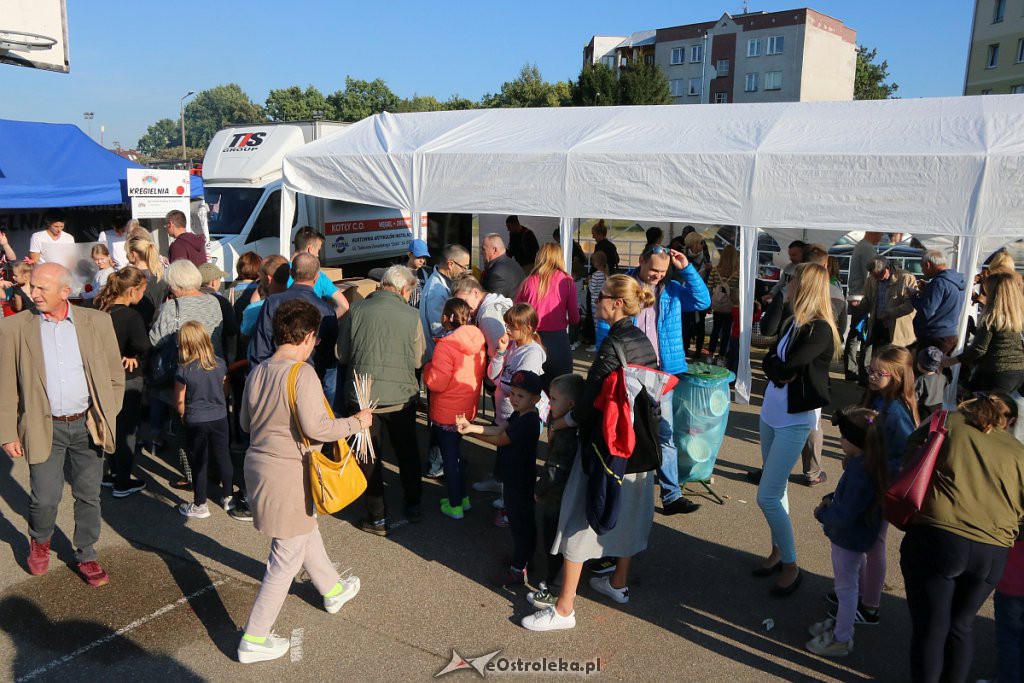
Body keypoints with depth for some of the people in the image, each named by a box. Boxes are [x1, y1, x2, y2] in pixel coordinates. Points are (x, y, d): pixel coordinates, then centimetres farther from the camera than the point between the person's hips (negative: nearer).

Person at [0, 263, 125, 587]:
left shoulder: (97, 321, -2)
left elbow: (115, 375, 5)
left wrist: (108, 417, 0)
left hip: (87, 426, 1)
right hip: (44, 427, -1)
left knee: (88, 497, 10)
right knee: (44, 499, 0)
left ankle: (86, 556, 29)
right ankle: (40, 542, 33)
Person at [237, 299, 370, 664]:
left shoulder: (257, 372, 2)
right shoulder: (302, 373, -21)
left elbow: (246, 422, 11)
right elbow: (316, 427, -24)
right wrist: (356, 422, -10)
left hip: (258, 462, 9)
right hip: (288, 472, -9)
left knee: (306, 529, 28)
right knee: (287, 558, 6)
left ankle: (333, 590, 49)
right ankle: (253, 641, 13)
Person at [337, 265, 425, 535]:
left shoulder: (357, 310, -6)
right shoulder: (411, 316, -7)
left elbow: (341, 354, 2)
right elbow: (418, 360, 2)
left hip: (362, 395, 0)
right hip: (401, 395, 1)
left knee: (369, 457, 12)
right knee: (407, 451, 21)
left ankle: (377, 517, 18)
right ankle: (413, 506, 35)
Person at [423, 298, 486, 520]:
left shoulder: (446, 345, -24)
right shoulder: (478, 341, -3)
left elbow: (436, 383, -22)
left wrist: (428, 367, -5)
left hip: (446, 413, -7)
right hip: (468, 408, 7)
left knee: (449, 457, 8)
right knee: (457, 453, 24)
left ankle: (455, 505, 19)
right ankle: (462, 496, 35)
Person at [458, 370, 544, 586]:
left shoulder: (527, 422, -28)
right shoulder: (520, 415, 3)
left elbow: (499, 440, -19)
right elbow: (499, 429, -6)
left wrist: (472, 433, -7)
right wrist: (471, 426, -19)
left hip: (518, 482, -10)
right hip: (517, 478, 10)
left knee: (519, 523, 2)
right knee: (525, 521, 22)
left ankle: (518, 570, 14)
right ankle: (525, 559, 38)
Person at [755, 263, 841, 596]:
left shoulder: (820, 329, -19)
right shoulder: (793, 323, 8)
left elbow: (786, 368, -25)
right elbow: (769, 361, 3)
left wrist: (780, 369, -5)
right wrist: (781, 371, -16)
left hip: (795, 421, -8)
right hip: (772, 413, 8)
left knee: (768, 496, -8)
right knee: (776, 491, 16)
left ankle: (791, 566, 9)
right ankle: (778, 551, 30)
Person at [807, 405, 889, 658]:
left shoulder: (860, 472, -33)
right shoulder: (868, 463, -2)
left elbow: (844, 516, -31)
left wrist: (822, 514, -14)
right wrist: (830, 499, -1)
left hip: (849, 539, -9)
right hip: (854, 535, 9)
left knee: (846, 587, 8)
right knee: (847, 584, 26)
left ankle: (842, 639, 25)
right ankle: (841, 621, 45)